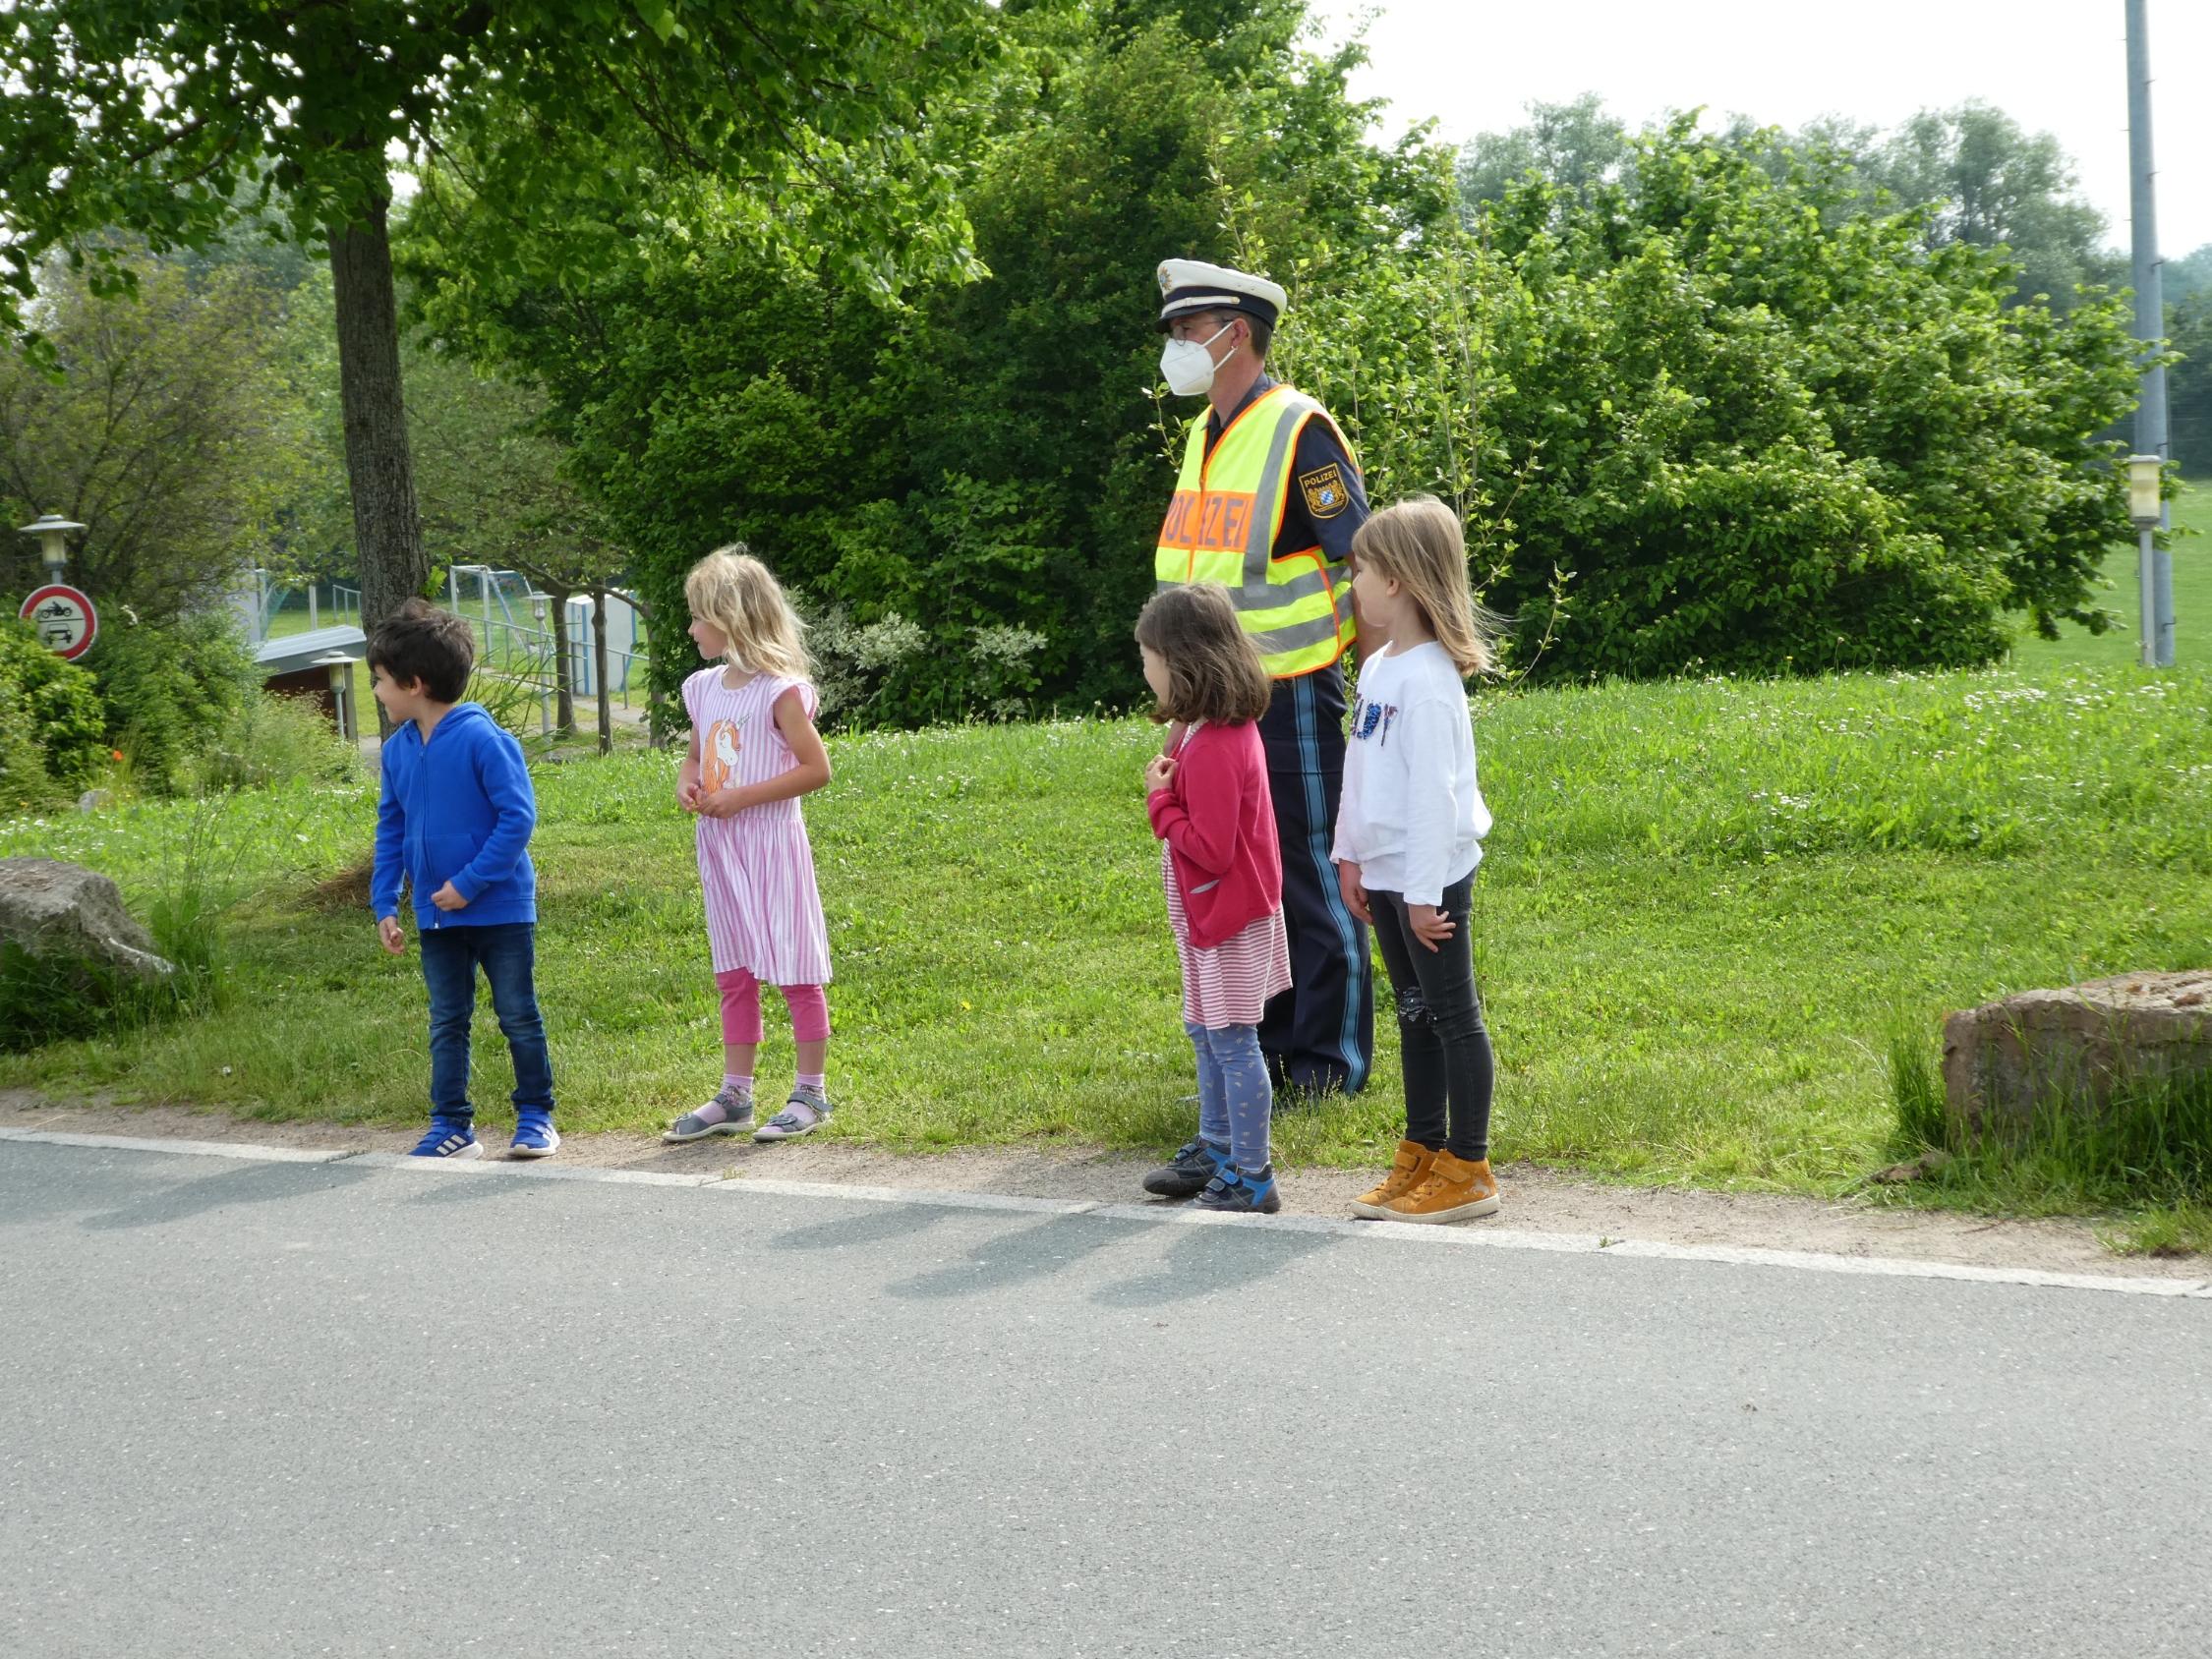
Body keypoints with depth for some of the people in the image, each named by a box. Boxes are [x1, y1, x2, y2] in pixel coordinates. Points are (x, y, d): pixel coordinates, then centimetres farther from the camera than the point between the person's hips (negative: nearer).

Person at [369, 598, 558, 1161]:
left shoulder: (482, 739, -18)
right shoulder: (398, 750, 2)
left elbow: (518, 816, -19)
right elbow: (390, 832, 10)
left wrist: (470, 882, -21)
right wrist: (384, 903, 3)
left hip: (500, 908, -6)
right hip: (437, 917, 6)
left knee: (519, 1017, 6)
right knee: (446, 1024, 10)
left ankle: (536, 1116, 18)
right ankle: (452, 1127, 17)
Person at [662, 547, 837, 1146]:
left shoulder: (780, 692, -14)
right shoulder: (703, 689, 9)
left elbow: (816, 768, -15)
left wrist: (742, 796, -18)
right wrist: (686, 783, 0)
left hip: (770, 843, -7)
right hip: (720, 847, 7)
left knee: (793, 971, 0)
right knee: (735, 976, 12)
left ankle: (811, 1093, 9)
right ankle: (734, 1097, 18)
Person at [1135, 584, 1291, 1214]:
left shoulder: (1211, 748, -26)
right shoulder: (1227, 727, 6)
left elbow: (1209, 850, -27)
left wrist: (1161, 800, -16)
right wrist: (1169, 791, -4)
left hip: (1228, 921, -10)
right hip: (1212, 915, 10)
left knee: (1232, 1042, -3)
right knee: (1205, 1033, 21)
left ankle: (1252, 1179, 3)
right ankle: (1216, 1151, 33)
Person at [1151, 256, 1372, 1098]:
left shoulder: (1298, 432, -13)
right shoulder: (1206, 433, 13)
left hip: (1290, 697, -8)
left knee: (1312, 877, -1)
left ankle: (1328, 1064, 6)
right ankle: (1266, 1045, 24)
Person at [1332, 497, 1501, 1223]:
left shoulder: (1427, 680, -20)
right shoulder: (1379, 668, 9)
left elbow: (1433, 791, -22)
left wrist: (1424, 892, -21)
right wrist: (1351, 855, 17)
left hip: (1431, 876, -9)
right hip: (1387, 874, 9)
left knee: (1453, 1015, -1)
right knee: (1414, 1014, 16)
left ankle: (1467, 1169, 5)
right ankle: (1421, 1156, 24)